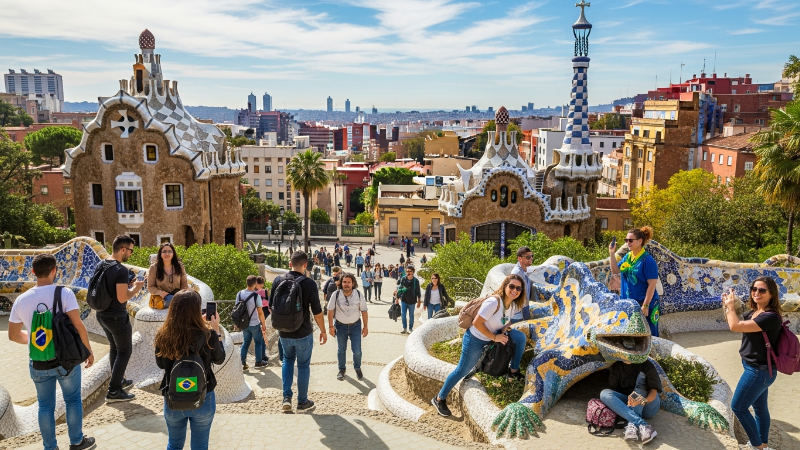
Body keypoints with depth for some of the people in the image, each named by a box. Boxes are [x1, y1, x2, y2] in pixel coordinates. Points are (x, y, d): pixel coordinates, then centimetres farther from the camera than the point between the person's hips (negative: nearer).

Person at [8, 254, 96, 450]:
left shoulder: (21, 300, -3)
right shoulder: (64, 293, -15)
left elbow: (13, 335, 7)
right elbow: (78, 326, -18)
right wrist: (88, 350, -5)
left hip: (38, 363, 3)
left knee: (45, 405, 17)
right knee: (73, 399, 16)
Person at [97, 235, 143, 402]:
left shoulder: (100, 266, 3)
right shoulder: (121, 270, -23)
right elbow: (122, 298, -26)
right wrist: (136, 288, -11)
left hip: (102, 315, 9)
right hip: (117, 317, -8)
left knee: (114, 347, 24)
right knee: (124, 351, 4)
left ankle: (118, 380, 37)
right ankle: (113, 391, 5)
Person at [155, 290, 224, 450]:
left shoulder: (163, 336, -14)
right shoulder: (207, 336, -20)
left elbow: (161, 364, 5)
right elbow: (219, 359, -1)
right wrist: (216, 330, 6)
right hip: (202, 400, -1)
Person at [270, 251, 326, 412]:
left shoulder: (278, 280, -5)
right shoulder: (309, 284, -15)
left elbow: (271, 306, 4)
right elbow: (317, 311, -12)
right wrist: (323, 331, 1)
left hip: (284, 332, 3)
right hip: (303, 333, -3)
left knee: (287, 361, 24)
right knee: (303, 366, 11)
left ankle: (286, 397, 16)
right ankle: (302, 401, 21)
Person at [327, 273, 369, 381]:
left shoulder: (358, 295, -10)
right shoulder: (336, 295, -13)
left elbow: (364, 311, -3)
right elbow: (330, 310, -6)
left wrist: (365, 326, -2)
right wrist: (331, 326, -7)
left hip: (355, 325, 0)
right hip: (340, 326, 0)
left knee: (357, 351, -2)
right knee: (341, 350, 14)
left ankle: (357, 368, 25)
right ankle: (342, 369, 34)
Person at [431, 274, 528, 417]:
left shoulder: (513, 304, -5)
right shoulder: (494, 302, -30)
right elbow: (477, 323, -30)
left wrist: (504, 330, -9)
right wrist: (494, 337, -23)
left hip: (493, 337, 7)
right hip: (475, 340, -7)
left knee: (521, 336, -6)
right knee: (462, 371, 0)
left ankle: (514, 372, 8)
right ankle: (439, 399, 17)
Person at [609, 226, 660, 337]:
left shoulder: (647, 260, -15)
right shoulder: (627, 257, 7)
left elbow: (652, 285, -17)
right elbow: (615, 271, 12)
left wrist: (645, 305, -20)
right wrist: (612, 254, 1)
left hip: (643, 303, -7)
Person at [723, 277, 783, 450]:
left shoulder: (770, 317, -26)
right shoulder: (753, 312, 2)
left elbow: (735, 326, -29)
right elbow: (735, 323, 16)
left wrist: (731, 307, -13)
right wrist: (727, 307, 0)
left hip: (759, 371, -9)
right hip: (758, 369, 9)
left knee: (738, 407, 0)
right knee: (760, 407, 21)